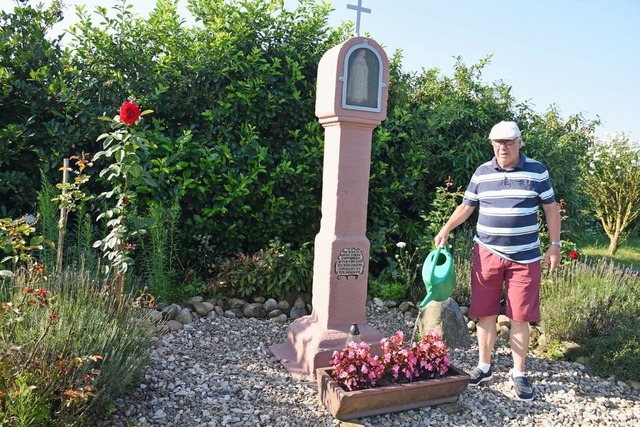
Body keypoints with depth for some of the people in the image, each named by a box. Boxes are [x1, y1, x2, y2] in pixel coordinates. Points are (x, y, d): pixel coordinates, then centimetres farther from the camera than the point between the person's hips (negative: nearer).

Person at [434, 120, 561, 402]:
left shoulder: (537, 171, 1)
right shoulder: (482, 173, 5)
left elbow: (551, 208, 6)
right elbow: (466, 206, 13)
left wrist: (554, 245, 2)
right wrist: (447, 228, 0)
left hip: (524, 257, -1)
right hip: (487, 253, 2)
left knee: (520, 317, 3)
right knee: (485, 313, 6)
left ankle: (519, 374, 18)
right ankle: (484, 366, 22)